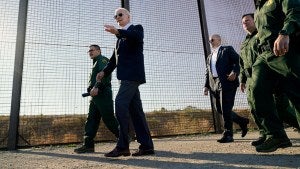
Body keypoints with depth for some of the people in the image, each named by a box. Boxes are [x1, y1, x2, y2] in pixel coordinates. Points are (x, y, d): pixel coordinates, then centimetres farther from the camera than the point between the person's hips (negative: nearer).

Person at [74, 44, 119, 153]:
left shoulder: (102, 60, 0)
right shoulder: (95, 63, 29)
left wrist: (96, 87, -29)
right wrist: (91, 90, 13)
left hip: (103, 94, -10)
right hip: (95, 96, 10)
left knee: (108, 119, -9)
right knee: (91, 119, 5)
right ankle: (88, 145, 6)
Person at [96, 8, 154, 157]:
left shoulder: (137, 28, 6)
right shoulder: (120, 37, 27)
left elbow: (137, 36, -20)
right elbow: (114, 58, 24)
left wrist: (117, 32, -36)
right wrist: (104, 71, 9)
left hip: (132, 74, -8)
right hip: (126, 76, 8)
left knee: (120, 104, -18)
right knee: (135, 109, 3)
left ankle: (122, 146, -13)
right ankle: (146, 145, 6)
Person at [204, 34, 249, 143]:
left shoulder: (227, 49, 10)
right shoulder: (209, 57, 27)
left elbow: (238, 61, -2)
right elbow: (207, 73, 22)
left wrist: (234, 72, -20)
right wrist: (206, 86, 11)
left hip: (227, 82, -7)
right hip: (214, 85, 7)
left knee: (225, 109, -10)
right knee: (219, 109, 4)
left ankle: (228, 135, -3)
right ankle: (242, 121, 22)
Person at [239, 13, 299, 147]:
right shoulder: (243, 44, 27)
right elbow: (242, 64, 28)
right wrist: (242, 80, 21)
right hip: (252, 80, 6)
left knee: (281, 108, -10)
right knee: (255, 109, -3)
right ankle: (265, 134, 3)